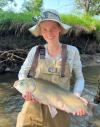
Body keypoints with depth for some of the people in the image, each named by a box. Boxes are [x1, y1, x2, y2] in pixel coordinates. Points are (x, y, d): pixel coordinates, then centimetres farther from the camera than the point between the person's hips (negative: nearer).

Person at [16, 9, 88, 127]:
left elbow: (79, 78, 3)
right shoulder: (35, 50, -3)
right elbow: (22, 72, 5)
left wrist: (76, 96, -15)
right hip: (34, 102, 0)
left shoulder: (72, 51, -5)